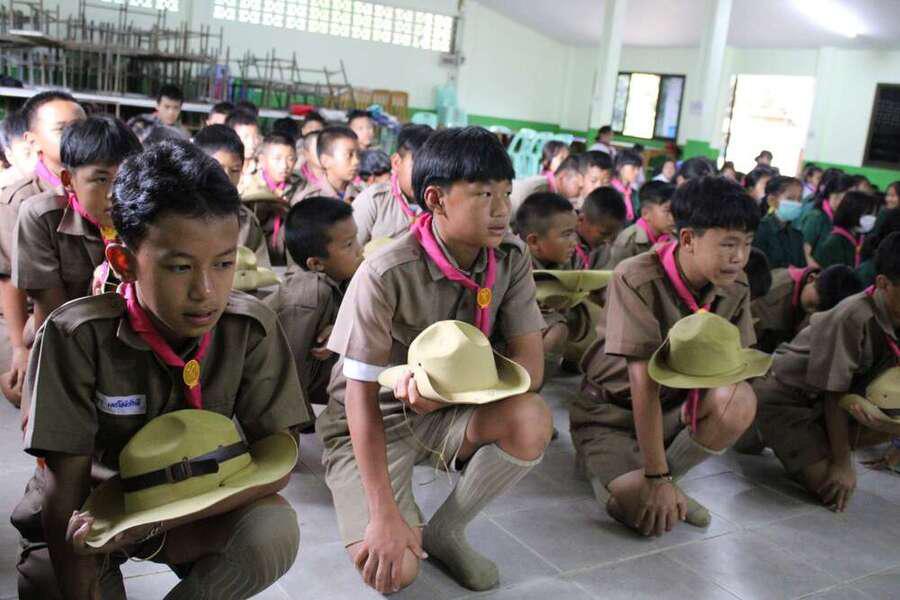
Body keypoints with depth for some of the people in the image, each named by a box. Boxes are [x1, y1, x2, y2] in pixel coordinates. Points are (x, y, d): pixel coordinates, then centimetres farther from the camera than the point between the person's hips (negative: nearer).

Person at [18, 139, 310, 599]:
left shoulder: (251, 330, -17)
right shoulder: (77, 337, -22)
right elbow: (66, 485, -19)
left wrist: (150, 519, -30)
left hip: (198, 513, 1)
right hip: (99, 512, 0)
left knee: (275, 529, -28)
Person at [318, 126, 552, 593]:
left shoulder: (510, 259, -10)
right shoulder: (387, 273, -24)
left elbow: (529, 365, -13)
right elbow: (362, 397, -22)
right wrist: (384, 515, -25)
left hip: (447, 412, 4)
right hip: (372, 423, -4)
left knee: (531, 420, -28)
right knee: (394, 569, -23)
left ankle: (444, 531, -4)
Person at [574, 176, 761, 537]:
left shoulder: (735, 288, -5)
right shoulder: (637, 280, -23)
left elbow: (735, 367, -3)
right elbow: (644, 384, -26)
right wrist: (657, 477, -27)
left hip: (677, 407, 5)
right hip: (612, 410, -4)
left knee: (740, 401, -27)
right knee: (653, 515, -27)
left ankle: (669, 479, -4)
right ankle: (605, 468, 8)